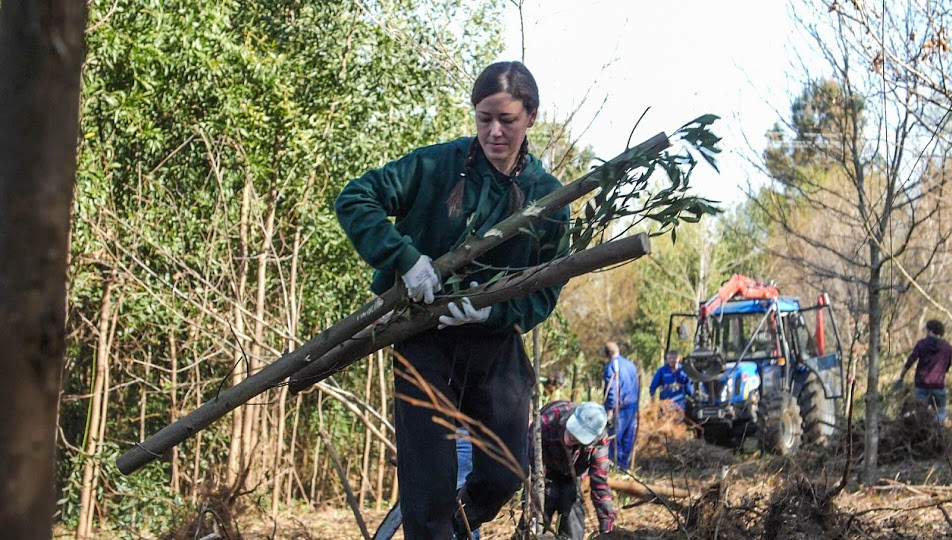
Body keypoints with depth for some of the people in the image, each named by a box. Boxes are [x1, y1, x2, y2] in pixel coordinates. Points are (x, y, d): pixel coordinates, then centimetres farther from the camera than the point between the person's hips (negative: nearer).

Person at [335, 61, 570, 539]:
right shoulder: (437, 166, -6)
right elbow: (354, 199, -10)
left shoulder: (548, 196, 0)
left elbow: (546, 291, 0)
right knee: (429, 486, -6)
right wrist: (404, 257, -21)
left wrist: (494, 310, -20)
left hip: (497, 345, 3)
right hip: (426, 342, -2)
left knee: (502, 477, 5)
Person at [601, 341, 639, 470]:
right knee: (628, 438, 12)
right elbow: (637, 388, 18)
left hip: (620, 407, -8)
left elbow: (611, 390, -18)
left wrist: (610, 410, -18)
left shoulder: (611, 366, -11)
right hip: (634, 405, 8)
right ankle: (626, 464, 18)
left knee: (613, 436, -3)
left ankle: (617, 464, -5)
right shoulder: (631, 364, 13)